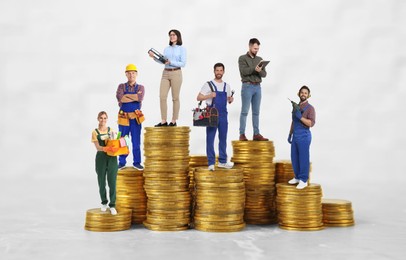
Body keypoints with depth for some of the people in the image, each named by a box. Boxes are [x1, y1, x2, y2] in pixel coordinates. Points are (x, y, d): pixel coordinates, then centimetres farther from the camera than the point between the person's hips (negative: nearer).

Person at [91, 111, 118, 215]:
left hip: (112, 158, 1)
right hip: (101, 158, -1)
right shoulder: (95, 132, 1)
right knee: (101, 182, 7)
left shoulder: (111, 130, 9)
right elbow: (97, 147, -10)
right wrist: (105, 148, -30)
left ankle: (112, 205, -1)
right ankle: (104, 203, 25)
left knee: (112, 182, -4)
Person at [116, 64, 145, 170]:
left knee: (136, 141, 2)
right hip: (123, 117, 0)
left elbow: (140, 98, -15)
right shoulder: (121, 86, 6)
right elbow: (119, 98, -14)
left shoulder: (141, 87, 7)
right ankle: (122, 162, 14)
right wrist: (135, 96, -11)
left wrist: (126, 95, -10)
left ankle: (137, 162, 11)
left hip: (135, 118, 0)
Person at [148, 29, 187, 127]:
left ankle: (174, 121, 5)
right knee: (162, 97, -4)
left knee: (175, 98, 0)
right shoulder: (166, 49, 16)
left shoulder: (182, 49, 1)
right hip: (165, 73, 5)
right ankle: (163, 121, -1)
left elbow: (183, 63, -7)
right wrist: (153, 57, -4)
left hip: (176, 73, -5)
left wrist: (170, 62, -15)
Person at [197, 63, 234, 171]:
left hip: (223, 115, 4)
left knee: (223, 138, 9)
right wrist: (210, 95, -20)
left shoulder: (226, 86, 12)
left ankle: (222, 161, 18)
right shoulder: (208, 84, -2)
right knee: (210, 139, -2)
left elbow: (229, 99, 19)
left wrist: (231, 100, -4)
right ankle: (211, 162, 4)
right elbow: (199, 98, -5)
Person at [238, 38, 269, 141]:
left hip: (258, 87, 5)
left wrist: (260, 71, -14)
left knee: (256, 112, 5)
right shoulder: (242, 58, 2)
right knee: (244, 111, -5)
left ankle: (256, 134, 7)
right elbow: (243, 71, -13)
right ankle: (242, 134, -4)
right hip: (247, 86, -5)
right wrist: (254, 69, -25)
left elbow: (264, 74, 7)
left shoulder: (260, 59, 15)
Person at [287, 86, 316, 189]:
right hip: (295, 137, 7)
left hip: (304, 137, -7)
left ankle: (303, 180, 5)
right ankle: (297, 177, 24)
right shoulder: (296, 107, 15)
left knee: (303, 159, -2)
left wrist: (300, 116, -24)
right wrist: (290, 135, 18)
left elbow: (311, 123, -18)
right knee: (294, 158, 11)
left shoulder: (310, 108, -8)